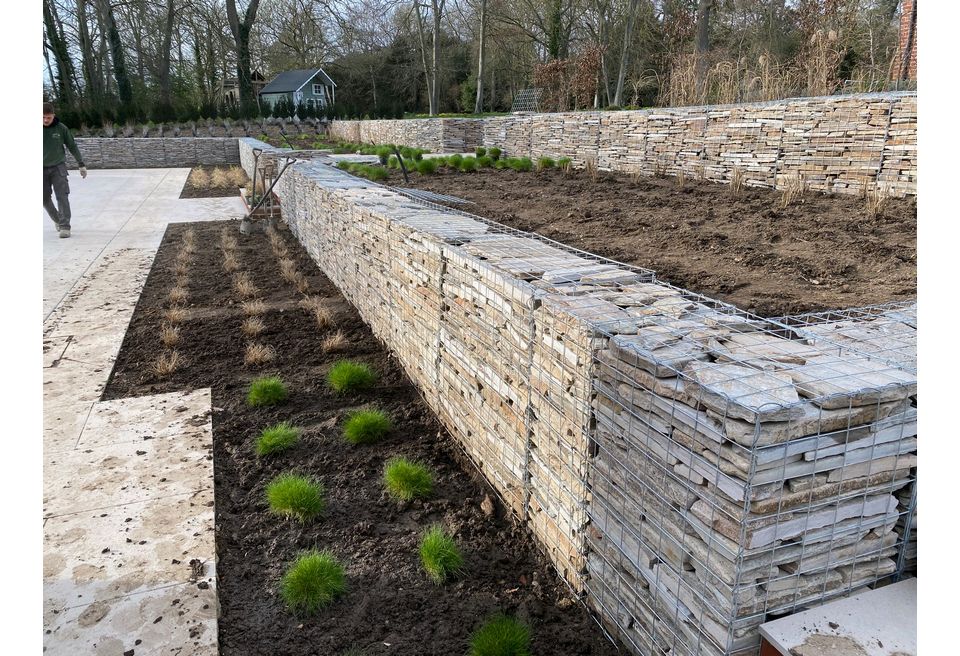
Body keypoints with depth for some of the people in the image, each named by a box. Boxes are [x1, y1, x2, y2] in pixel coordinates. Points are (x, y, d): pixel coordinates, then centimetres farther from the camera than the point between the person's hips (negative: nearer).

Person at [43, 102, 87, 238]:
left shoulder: (61, 128, -4)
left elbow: (72, 146, 5)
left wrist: (81, 164, 5)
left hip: (58, 167, -2)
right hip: (42, 169, 2)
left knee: (62, 196, -11)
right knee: (44, 199, 7)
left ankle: (65, 226, -11)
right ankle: (57, 219, 31)